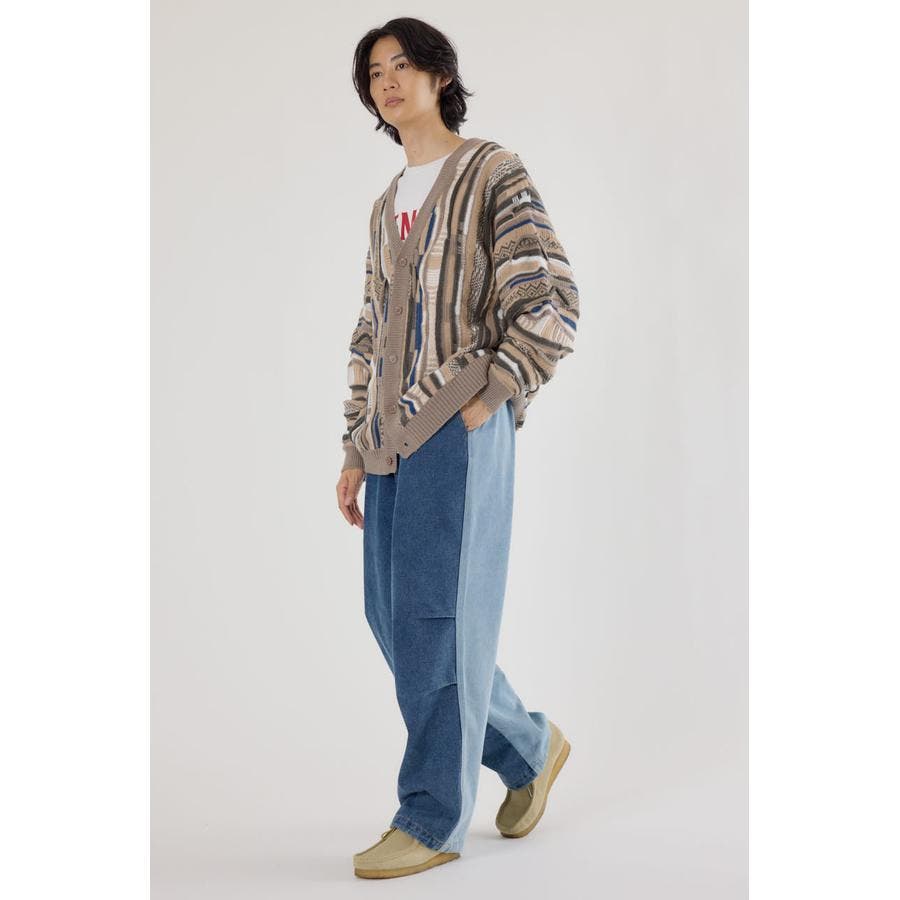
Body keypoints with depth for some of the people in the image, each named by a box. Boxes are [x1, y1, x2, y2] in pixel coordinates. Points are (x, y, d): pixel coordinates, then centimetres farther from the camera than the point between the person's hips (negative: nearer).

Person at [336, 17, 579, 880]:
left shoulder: (495, 174, -1)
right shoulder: (386, 208, 20)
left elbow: (553, 309, -8)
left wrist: (484, 400, -12)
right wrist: (354, 450, 16)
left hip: (460, 428, -8)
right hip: (394, 436, 8)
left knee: (437, 618, -7)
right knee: (393, 614, 8)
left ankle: (432, 819, 3)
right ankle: (527, 747, 26)